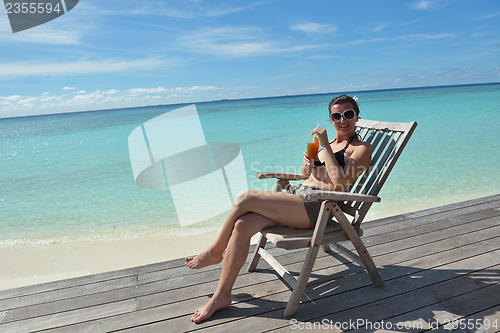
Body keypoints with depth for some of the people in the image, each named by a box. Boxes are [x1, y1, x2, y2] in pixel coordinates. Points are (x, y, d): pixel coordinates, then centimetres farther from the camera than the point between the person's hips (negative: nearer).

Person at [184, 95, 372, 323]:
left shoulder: (361, 148, 2)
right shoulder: (330, 143, 24)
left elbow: (339, 184, -14)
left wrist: (325, 146, -11)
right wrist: (307, 165, 7)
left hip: (316, 206, -7)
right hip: (298, 195, 8)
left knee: (244, 199, -19)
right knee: (242, 224, -15)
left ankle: (214, 252, 4)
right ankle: (222, 295, -4)